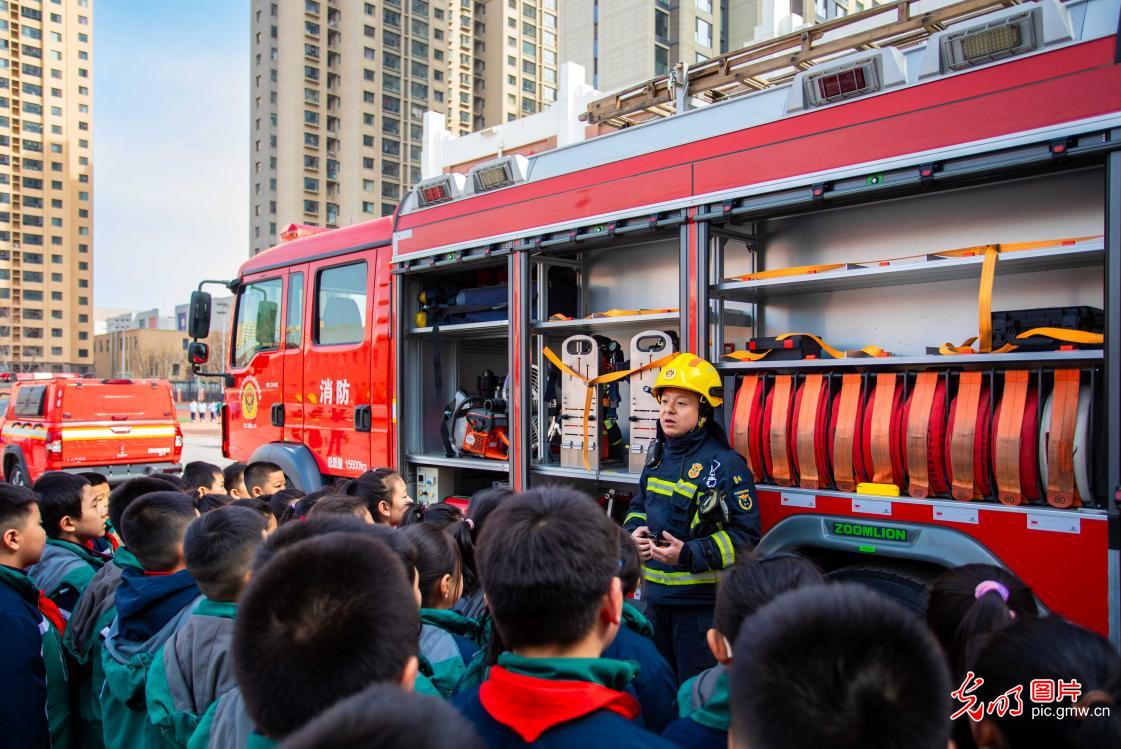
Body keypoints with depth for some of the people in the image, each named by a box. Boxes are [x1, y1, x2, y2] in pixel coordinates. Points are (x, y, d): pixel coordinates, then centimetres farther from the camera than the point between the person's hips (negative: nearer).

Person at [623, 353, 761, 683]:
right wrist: (635, 532, -1)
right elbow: (638, 506, 21)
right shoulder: (659, 457, 8)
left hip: (701, 602, -7)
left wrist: (689, 554, -24)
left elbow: (745, 536, -16)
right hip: (655, 594, 7)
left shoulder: (725, 464, -15)